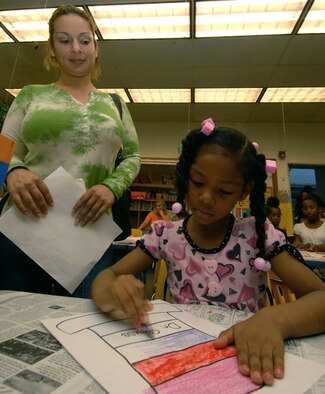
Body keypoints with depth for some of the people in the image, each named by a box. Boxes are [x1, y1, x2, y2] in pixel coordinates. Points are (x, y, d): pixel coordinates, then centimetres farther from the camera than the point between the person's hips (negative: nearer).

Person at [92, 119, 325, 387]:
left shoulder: (257, 234, -8)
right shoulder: (165, 235, -6)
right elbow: (104, 278, -7)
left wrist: (275, 319, -34)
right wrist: (111, 293, -31)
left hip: (246, 356, 0)